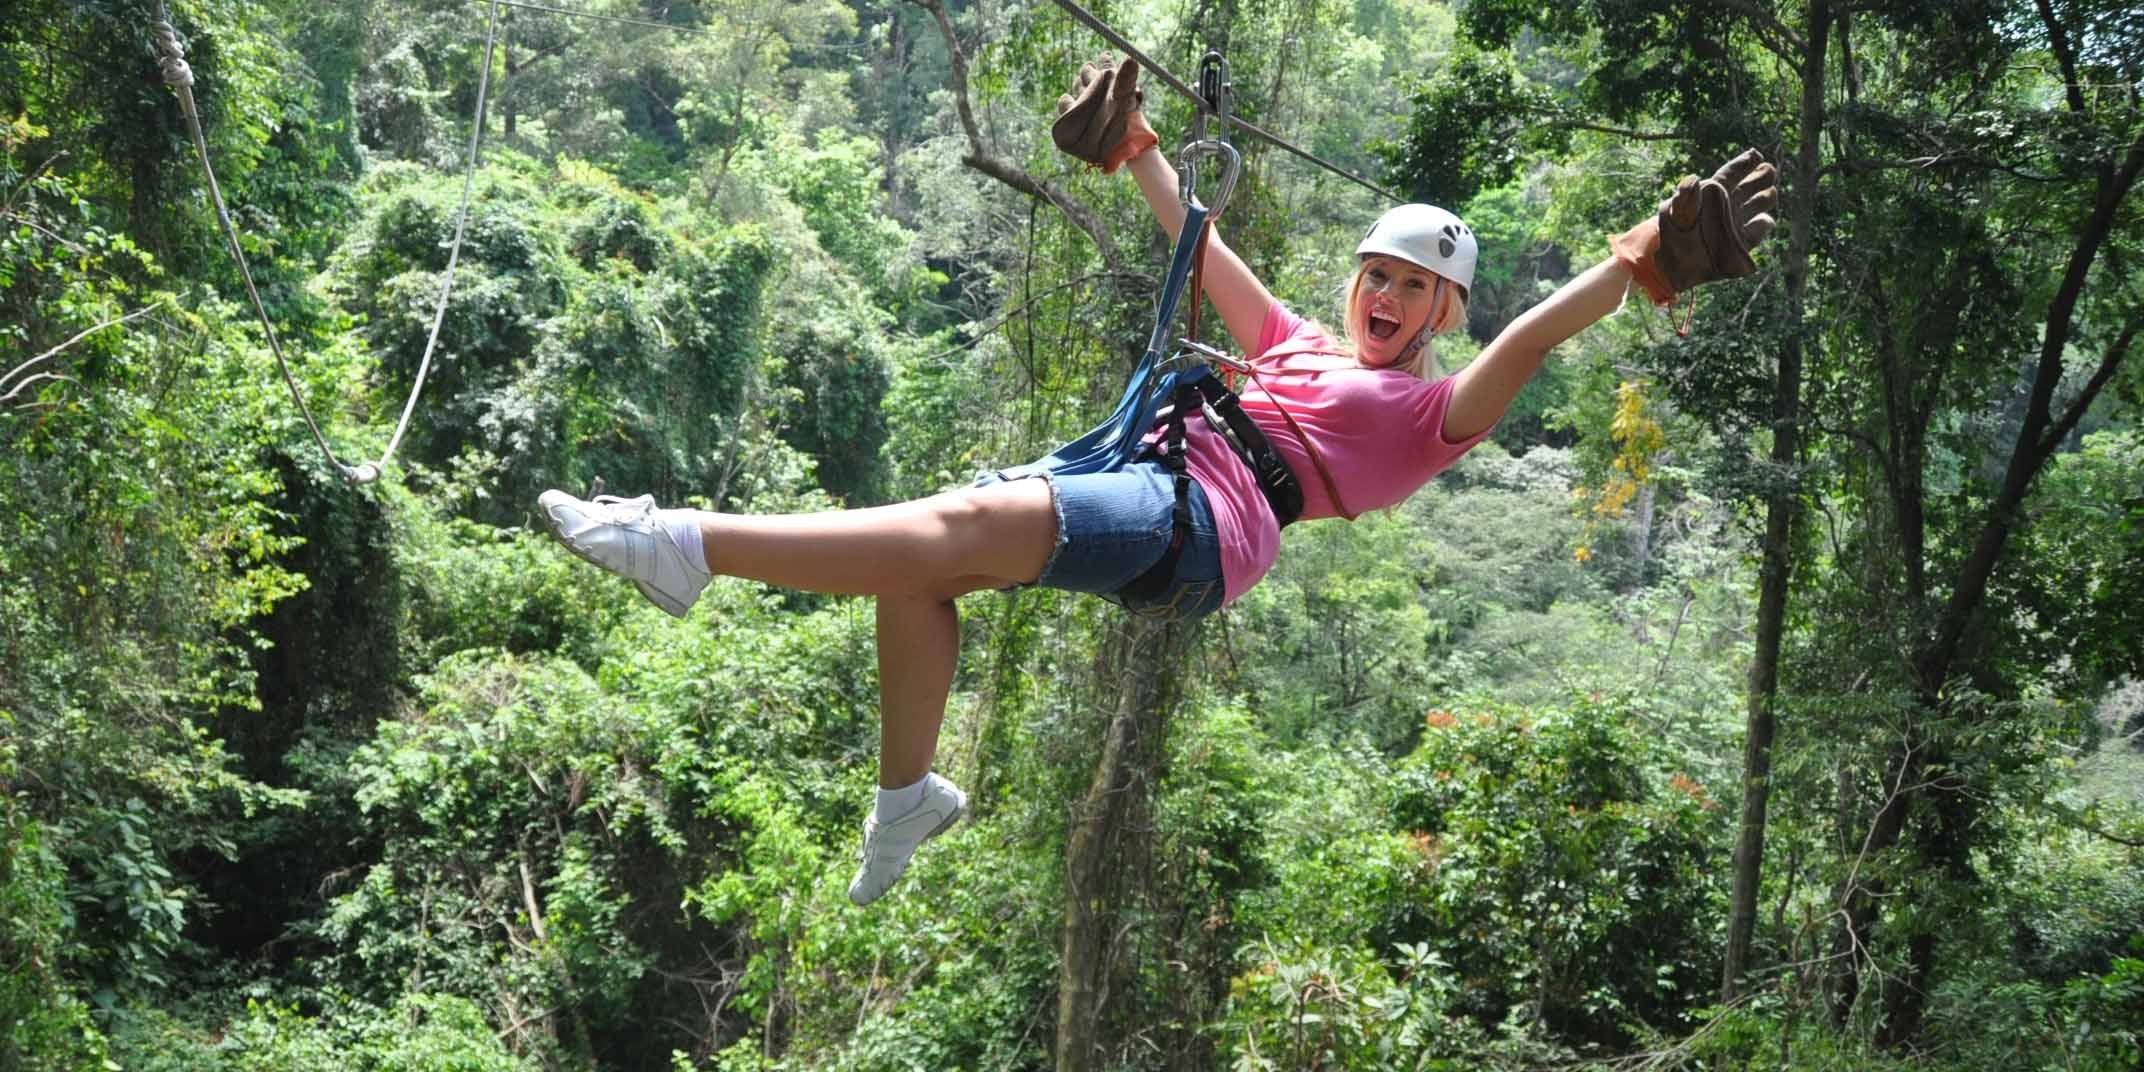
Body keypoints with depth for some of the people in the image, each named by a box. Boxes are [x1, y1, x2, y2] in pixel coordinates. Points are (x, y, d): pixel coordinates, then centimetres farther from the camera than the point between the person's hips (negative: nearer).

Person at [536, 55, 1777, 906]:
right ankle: (909, 793, -2)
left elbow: (1531, 338, -2)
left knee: (964, 525, -27)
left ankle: (689, 547, -34)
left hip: (1199, 527, -8)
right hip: (1133, 484, 8)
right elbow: (1203, 248, 40)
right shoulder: (1300, 347, 32)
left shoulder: (1435, 413, 12)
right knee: (925, 555, -13)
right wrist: (1138, 151, 45)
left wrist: (1642, 261, -14)